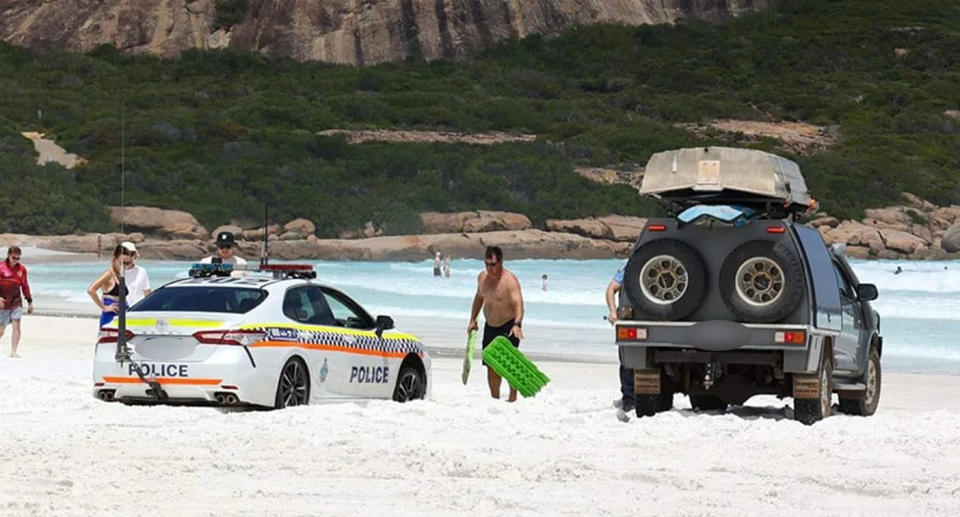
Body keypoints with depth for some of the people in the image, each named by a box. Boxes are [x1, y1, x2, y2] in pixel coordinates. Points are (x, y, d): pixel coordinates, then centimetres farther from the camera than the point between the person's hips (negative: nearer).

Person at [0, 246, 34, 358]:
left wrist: (30, 302, 14)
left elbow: (25, 286, 13)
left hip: (16, 302, 3)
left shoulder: (21, 269, 4)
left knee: (16, 326, -9)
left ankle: (13, 352, -3)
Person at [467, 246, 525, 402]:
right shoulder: (482, 277, 3)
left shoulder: (510, 280, -21)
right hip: (490, 327, 7)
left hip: (508, 327, -7)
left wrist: (517, 324, -47)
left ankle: (513, 398, 1)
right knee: (491, 365, 8)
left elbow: (518, 304, -31)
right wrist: (473, 320, 17)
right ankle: (494, 399, 18)